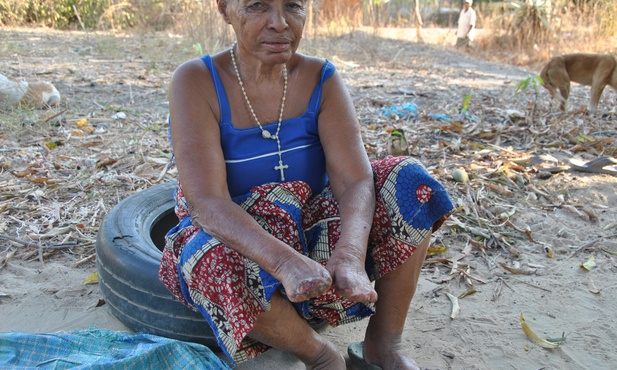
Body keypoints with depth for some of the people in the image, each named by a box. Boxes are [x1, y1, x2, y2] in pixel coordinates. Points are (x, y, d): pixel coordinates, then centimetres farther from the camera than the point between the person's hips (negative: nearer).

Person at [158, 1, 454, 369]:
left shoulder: (322, 79, -8)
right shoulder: (196, 82, -17)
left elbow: (355, 180, -20)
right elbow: (206, 201, -29)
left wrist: (350, 257, -40)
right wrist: (285, 261, -46)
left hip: (312, 229, 3)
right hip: (231, 239, -2)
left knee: (408, 180, -16)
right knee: (219, 263, -38)